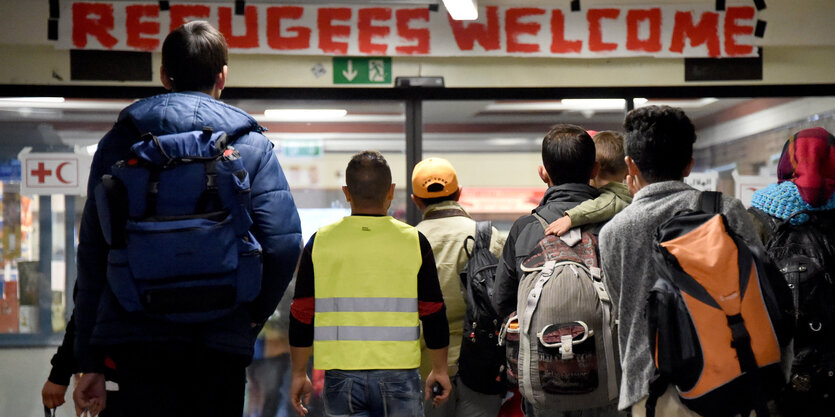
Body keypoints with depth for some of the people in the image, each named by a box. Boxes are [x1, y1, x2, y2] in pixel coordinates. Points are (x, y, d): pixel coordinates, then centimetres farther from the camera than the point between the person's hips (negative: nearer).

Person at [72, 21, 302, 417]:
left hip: (136, 338, 1)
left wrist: (90, 362, 9)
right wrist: (254, 315, 9)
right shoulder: (251, 145, 4)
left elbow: (92, 252, 5)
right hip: (221, 338, -1)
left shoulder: (118, 142, 8)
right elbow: (284, 242, -8)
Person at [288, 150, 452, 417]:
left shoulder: (320, 242, 1)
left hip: (340, 377, 1)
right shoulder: (413, 241, -1)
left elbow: (302, 317, 3)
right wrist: (439, 370, 15)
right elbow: (434, 316, 2)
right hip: (398, 375, -1)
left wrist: (299, 374, 14)